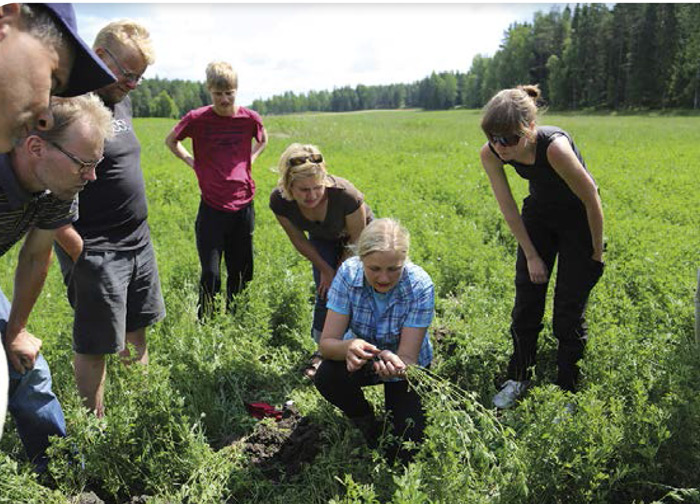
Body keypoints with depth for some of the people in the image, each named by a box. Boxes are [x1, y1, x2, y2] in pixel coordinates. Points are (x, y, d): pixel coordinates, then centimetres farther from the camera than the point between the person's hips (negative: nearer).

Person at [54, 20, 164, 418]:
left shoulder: (122, 100, 10)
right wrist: (79, 251, -19)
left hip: (138, 241, 9)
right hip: (95, 252, -9)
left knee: (138, 327, 20)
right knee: (94, 346, 4)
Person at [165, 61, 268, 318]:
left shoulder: (249, 118, -2)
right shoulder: (197, 119, -6)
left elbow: (263, 140, 22)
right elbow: (171, 140, 13)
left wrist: (249, 160, 8)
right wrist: (190, 161, 1)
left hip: (243, 207, 2)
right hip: (211, 208, -2)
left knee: (240, 274, 12)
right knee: (210, 276, -5)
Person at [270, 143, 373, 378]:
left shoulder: (345, 195, -42)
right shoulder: (279, 201, -33)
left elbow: (356, 239, -23)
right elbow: (299, 241, -13)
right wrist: (326, 270, -8)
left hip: (359, 234, -2)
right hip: (322, 240, 2)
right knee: (325, 294, -4)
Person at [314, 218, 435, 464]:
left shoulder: (420, 286, -29)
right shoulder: (348, 273, -25)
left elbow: (408, 358, -29)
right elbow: (326, 342, -27)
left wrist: (396, 364, -54)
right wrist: (348, 347, -50)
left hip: (403, 368, -2)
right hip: (362, 359, 2)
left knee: (405, 449, -16)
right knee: (325, 377, -30)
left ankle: (393, 406, 18)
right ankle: (364, 417, 3)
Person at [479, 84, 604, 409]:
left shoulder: (555, 147, -37)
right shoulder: (490, 154, -22)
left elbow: (591, 200, -23)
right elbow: (508, 208, -9)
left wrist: (597, 253, -11)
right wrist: (532, 256, -5)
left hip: (577, 218, -4)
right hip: (539, 214, 4)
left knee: (569, 309, 0)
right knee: (526, 301, 6)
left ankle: (567, 389, 19)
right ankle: (519, 378, 26)